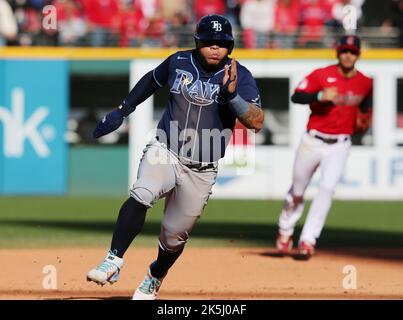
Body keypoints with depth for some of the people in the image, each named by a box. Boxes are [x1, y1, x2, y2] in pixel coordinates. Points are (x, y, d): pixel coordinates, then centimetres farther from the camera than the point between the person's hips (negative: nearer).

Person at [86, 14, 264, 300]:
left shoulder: (240, 76, -8)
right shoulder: (178, 62, 0)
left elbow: (257, 122, -20)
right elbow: (152, 80, 22)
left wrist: (233, 95, -36)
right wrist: (122, 111, 18)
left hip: (201, 171, 0)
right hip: (164, 152, 0)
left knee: (174, 235, 9)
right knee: (141, 195, -31)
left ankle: (155, 277, 39)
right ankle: (114, 261, -32)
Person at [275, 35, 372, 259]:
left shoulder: (365, 83, 2)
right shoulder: (322, 75, -6)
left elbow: (365, 106, 18)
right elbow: (296, 96, -15)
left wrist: (364, 120, -4)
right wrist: (320, 96, -31)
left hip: (339, 146, 1)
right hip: (313, 141, -1)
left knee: (327, 188, -17)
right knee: (297, 190, 11)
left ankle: (308, 239, -13)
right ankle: (285, 231, 35)